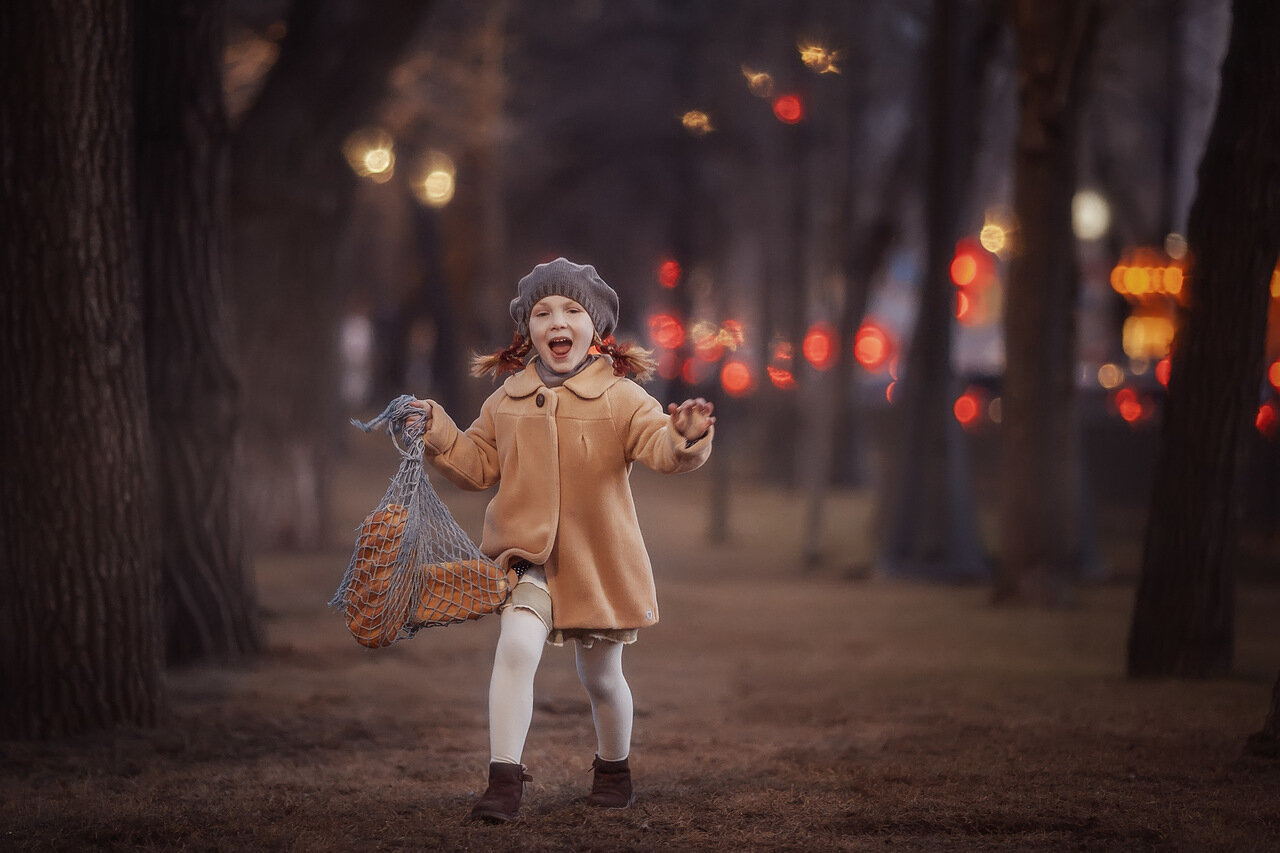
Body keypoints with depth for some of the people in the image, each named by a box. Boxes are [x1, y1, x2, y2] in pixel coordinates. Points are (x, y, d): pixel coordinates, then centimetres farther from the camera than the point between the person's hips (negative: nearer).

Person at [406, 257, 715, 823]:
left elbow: (658, 446, -19)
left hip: (599, 562, -1)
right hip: (527, 556, 1)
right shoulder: (508, 399, 4)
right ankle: (504, 780, -21)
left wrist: (683, 437, -41)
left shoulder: (620, 398, -6)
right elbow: (478, 464, 13)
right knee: (516, 647, -24)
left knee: (600, 676, 14)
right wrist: (439, 434, -1)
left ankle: (613, 767, 42)